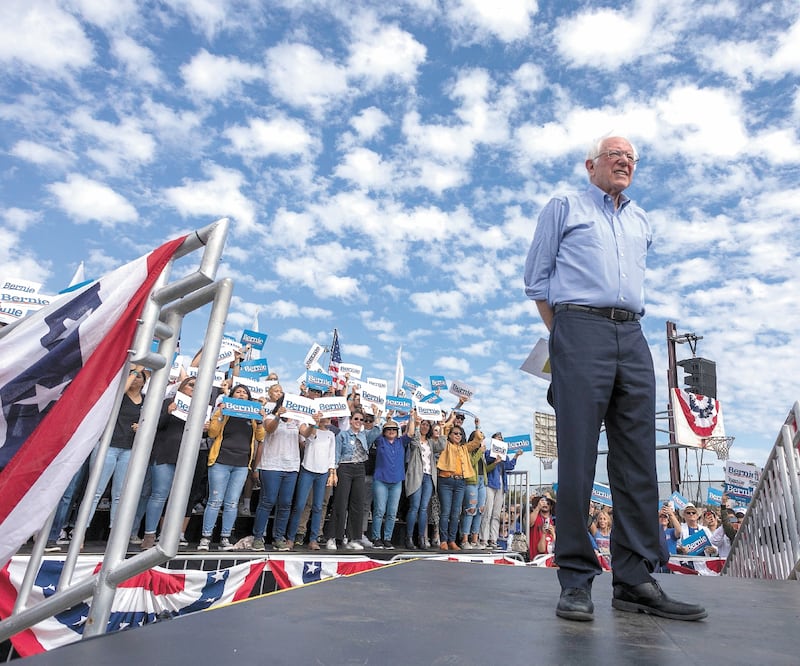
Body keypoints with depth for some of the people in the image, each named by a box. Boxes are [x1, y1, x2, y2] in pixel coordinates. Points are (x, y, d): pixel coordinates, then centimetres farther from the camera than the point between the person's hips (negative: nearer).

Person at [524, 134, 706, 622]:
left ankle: (636, 580, 7)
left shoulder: (641, 222, 27)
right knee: (578, 456, -9)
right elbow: (537, 278, 8)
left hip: (633, 339, 5)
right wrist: (561, 334, 3)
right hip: (581, 330, -5)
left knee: (638, 460, 0)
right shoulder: (564, 208, 14)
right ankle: (576, 580, -2)